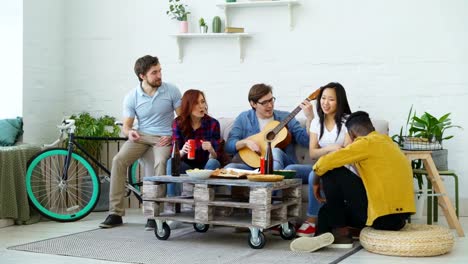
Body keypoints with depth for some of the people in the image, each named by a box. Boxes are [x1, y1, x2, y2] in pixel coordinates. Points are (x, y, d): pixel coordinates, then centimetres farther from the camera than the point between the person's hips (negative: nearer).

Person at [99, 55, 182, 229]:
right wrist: (129, 133, -23)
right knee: (118, 160, -23)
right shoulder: (131, 97, -3)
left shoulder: (171, 91, -6)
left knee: (161, 163, -33)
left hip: (164, 137, -2)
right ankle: (115, 213, -17)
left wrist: (173, 136, -15)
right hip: (141, 136, 2)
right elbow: (126, 126, 1)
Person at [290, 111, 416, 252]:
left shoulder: (367, 143, -8)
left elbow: (325, 163, -13)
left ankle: (340, 232, 3)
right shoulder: (386, 141, 18)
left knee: (332, 172, -2)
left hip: (383, 216, -9)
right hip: (398, 217, 9)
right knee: (328, 210, 21)